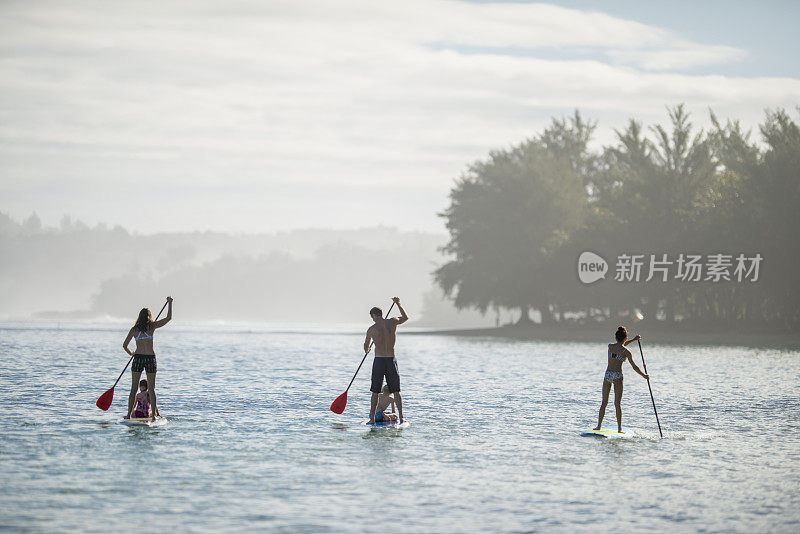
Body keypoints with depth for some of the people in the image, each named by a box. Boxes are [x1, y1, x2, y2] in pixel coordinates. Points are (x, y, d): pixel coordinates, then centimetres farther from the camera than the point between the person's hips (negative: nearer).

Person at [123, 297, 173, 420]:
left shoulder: (134, 329, 3)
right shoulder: (152, 326, -1)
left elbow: (124, 345, 5)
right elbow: (169, 318, 5)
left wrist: (131, 353, 25)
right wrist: (170, 303, 15)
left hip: (138, 358, 1)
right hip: (150, 359, -1)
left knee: (134, 388, 5)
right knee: (151, 388, 6)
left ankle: (129, 414, 1)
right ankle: (154, 413, 1)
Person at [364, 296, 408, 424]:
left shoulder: (371, 329, -5)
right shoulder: (392, 322, -1)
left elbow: (366, 346, 12)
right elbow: (405, 317, 22)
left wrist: (367, 351, 37)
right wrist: (398, 304, 36)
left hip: (378, 361, -2)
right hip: (391, 360, 2)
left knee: (375, 392, 6)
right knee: (396, 391, 9)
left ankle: (372, 418, 4)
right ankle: (401, 417, 5)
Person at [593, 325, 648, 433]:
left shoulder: (610, 346, 4)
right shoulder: (626, 352, -7)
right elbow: (634, 366, -1)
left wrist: (633, 340, 29)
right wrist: (644, 376, 12)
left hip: (607, 374, 3)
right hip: (617, 375, -3)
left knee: (604, 402, 11)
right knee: (617, 403, 1)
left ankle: (599, 425, 9)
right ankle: (619, 428, 1)